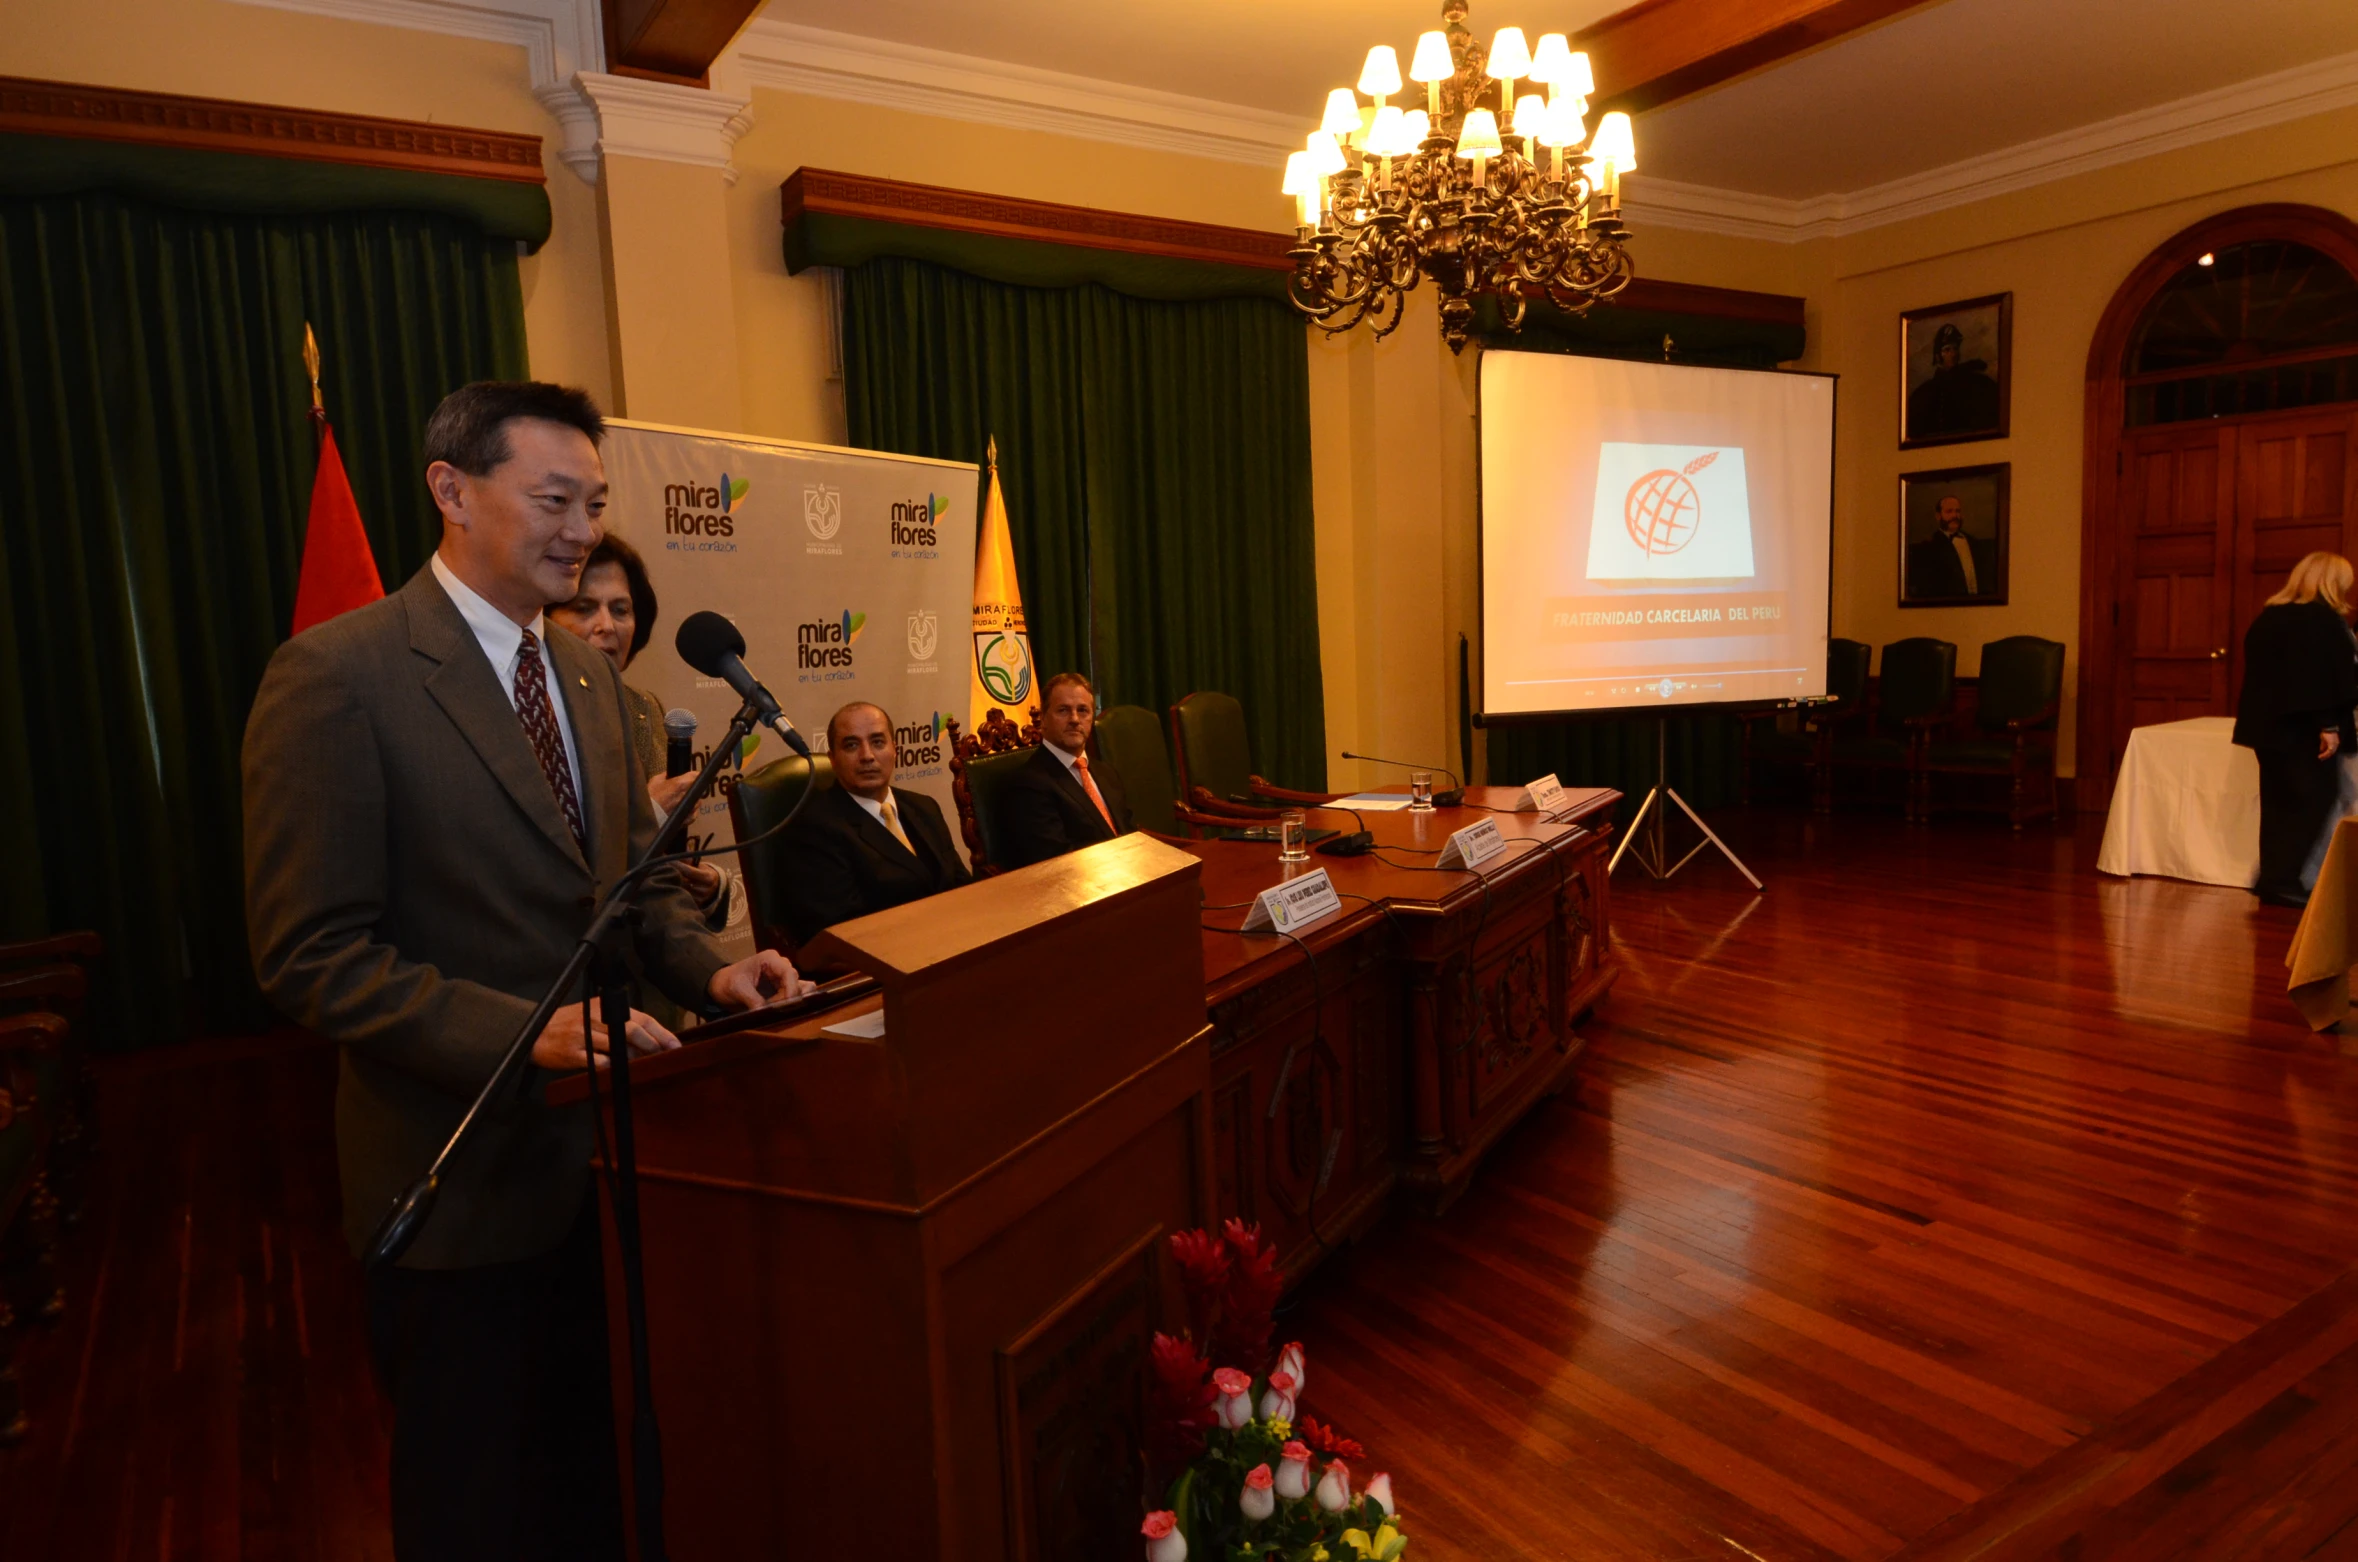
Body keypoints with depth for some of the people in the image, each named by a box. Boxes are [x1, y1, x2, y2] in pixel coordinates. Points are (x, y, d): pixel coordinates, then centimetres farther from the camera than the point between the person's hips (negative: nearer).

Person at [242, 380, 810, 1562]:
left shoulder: (587, 672, 7)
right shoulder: (335, 676, -16)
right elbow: (310, 956, -19)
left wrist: (709, 968, -7)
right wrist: (523, 1031, -28)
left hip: (609, 1152, 7)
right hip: (471, 1183, -6)